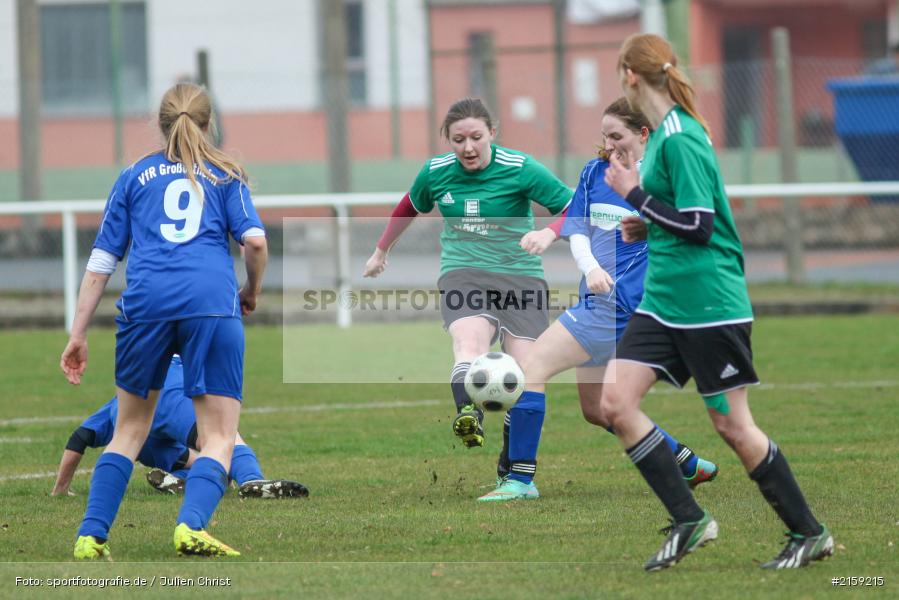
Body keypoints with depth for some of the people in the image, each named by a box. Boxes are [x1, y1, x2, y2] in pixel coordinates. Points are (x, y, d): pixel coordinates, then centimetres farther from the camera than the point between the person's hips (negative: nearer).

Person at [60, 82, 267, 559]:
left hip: (147, 301, 2)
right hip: (211, 301, -2)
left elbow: (102, 259, 16)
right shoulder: (225, 174, 17)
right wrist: (252, 292, 21)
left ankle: (91, 535, 7)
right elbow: (255, 240, 2)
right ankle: (191, 525, -24)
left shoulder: (135, 176, 21)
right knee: (219, 435, 1)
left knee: (130, 428, 17)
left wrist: (78, 333, 16)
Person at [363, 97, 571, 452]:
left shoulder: (521, 169, -8)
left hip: (520, 275, 0)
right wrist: (381, 251, 36)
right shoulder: (436, 172, 3)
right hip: (463, 274, 0)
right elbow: (408, 209, 25)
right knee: (470, 345, -32)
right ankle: (469, 417, -61)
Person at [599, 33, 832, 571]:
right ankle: (689, 521, 4)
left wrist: (634, 194, -14)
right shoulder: (665, 132, 11)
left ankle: (809, 533, 12)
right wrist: (649, 225, 10)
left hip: (709, 302, -9)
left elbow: (698, 224, -21)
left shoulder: (680, 138, -17)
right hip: (663, 301, 9)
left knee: (732, 425, -1)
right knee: (616, 402, -2)